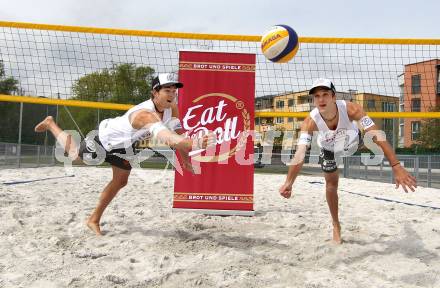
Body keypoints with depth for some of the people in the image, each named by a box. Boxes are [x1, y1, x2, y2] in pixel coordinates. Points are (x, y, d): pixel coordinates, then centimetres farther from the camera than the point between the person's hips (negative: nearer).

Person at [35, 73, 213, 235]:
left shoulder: (172, 108, -21)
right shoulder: (145, 114, -47)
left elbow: (177, 133, -7)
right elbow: (167, 139, -64)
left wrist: (185, 159, -12)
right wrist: (195, 144, -79)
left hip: (125, 145, 7)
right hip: (107, 139, -7)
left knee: (120, 182, 15)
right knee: (74, 155, 19)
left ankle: (94, 220, 36)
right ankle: (51, 124, 47)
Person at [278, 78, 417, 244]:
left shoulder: (350, 109, -41)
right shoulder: (310, 122, -41)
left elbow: (377, 135, -43)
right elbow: (300, 153, -50)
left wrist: (396, 166, -51)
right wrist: (288, 183, -66)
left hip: (352, 142, 1)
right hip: (329, 149, -1)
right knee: (331, 184, 7)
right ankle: (336, 225, 28)